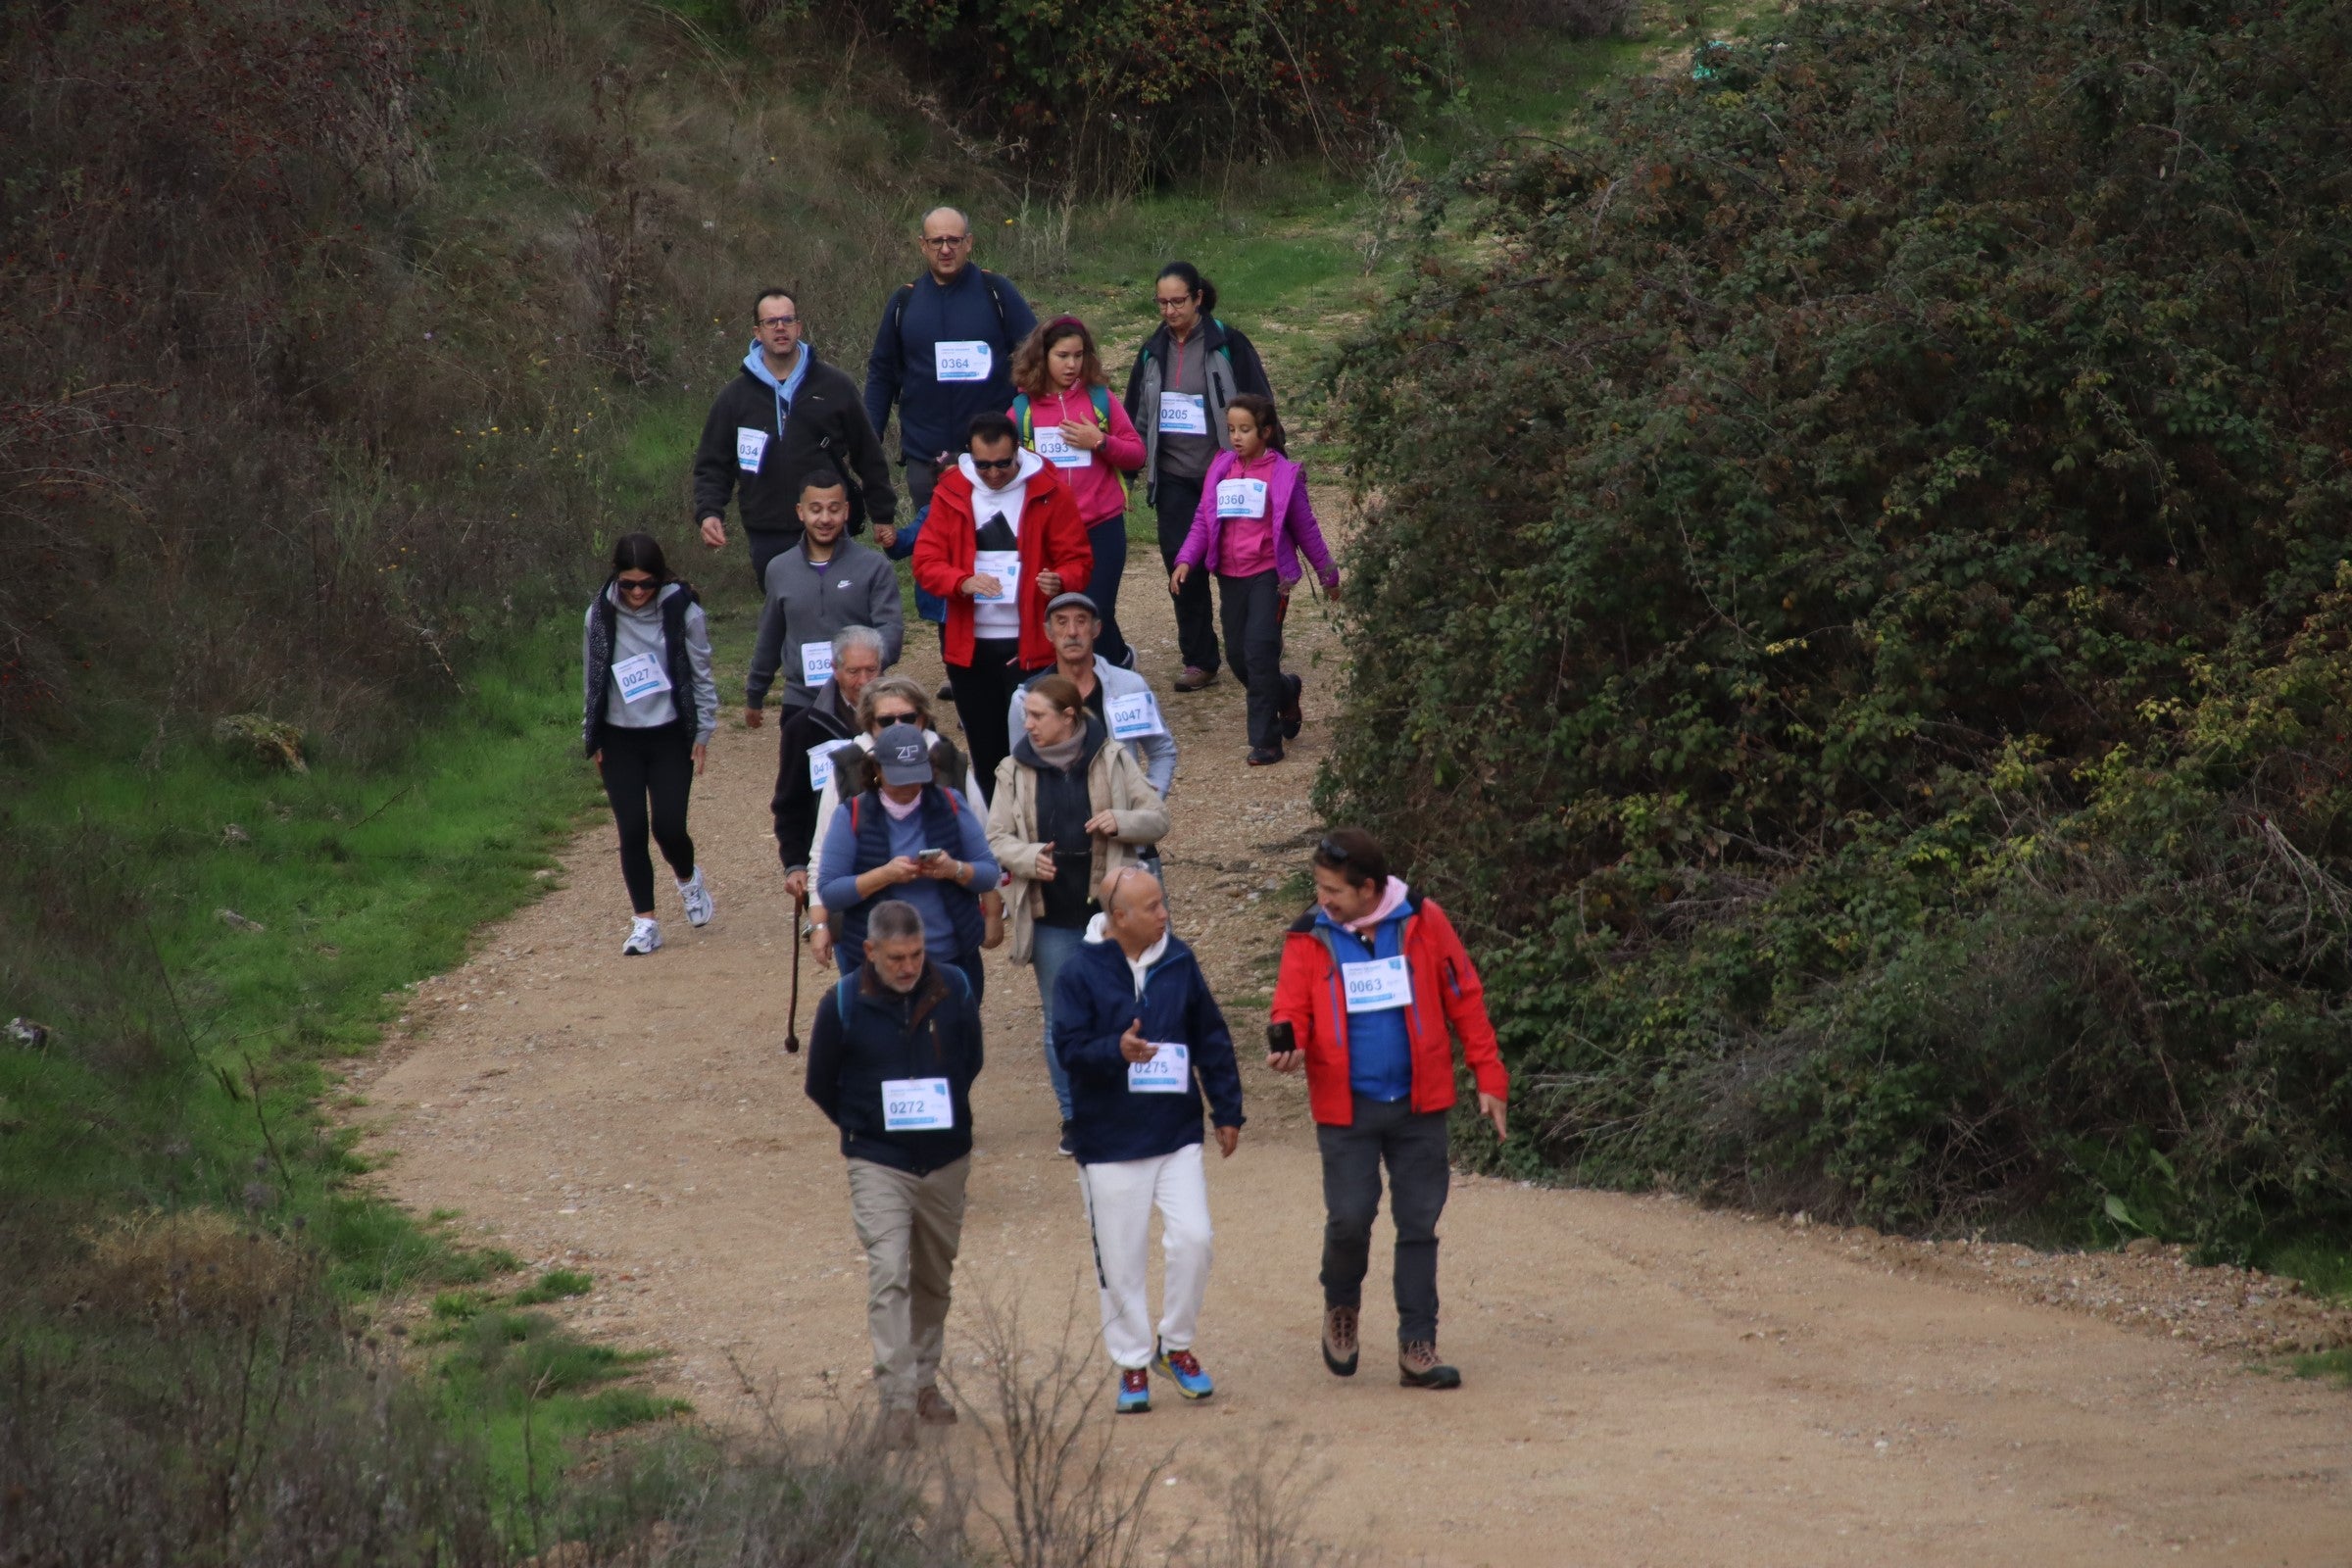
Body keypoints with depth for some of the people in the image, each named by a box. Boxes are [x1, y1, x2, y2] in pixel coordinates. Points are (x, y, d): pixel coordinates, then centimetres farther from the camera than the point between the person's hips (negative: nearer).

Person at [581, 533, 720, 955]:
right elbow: (592, 679, 6)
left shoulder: (683, 612, -9)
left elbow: (702, 675, 0)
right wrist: (592, 739, 8)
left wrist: (703, 733, 0)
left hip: (670, 735, -2)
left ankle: (688, 879, 27)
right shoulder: (601, 615, -4)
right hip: (620, 739, 2)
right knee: (632, 831, -2)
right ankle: (644, 922, 8)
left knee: (669, 826, -7)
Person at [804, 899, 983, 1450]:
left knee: (935, 1278, 14)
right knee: (889, 1275, -16)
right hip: (878, 1163, -3)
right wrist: (862, 1128, 6)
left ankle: (925, 1380, 30)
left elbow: (972, 1062, 14)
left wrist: (945, 1114, 11)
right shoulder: (842, 1005, -11)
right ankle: (896, 1399, -18)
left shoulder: (954, 992, -4)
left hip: (946, 1160, 3)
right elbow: (821, 1085, 4)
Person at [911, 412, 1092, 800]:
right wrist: (963, 583, -20)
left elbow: (1078, 560, 1)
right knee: (986, 754, 9)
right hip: (970, 647, 3)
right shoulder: (951, 492, 5)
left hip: (1031, 646, -3)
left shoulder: (1049, 492, -1)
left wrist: (1061, 580, -23)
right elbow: (926, 561, 1)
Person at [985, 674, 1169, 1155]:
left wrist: (1121, 822, -17)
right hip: (1051, 915, 1)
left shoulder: (1111, 759, 0)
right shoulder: (1015, 770, 3)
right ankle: (1074, 1118, 15)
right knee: (1061, 1019, 5)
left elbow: (1157, 818, 4)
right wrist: (1029, 858, -17)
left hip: (1109, 910, -1)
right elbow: (996, 838, 4)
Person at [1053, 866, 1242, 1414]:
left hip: (1178, 1136, 3)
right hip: (1110, 1144, -2)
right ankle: (1132, 1364, 18)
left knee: (1192, 1239, -8)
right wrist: (1116, 1051, -31)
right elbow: (1069, 1049, -12)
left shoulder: (1179, 963, 3)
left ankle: (1176, 1345, 13)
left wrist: (1227, 1111, 10)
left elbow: (1212, 1041, 10)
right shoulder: (1082, 973, -8)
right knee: (1121, 1261, 3)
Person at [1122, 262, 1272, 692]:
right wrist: (1140, 465, 14)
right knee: (1180, 562, -5)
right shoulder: (1154, 351, 8)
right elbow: (1137, 414, 17)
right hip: (1175, 477, 4)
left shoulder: (1228, 346, -6)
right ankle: (1198, 660, 3)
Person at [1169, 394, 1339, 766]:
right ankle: (1286, 693, 37)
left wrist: (1327, 574, 11)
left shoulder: (1284, 474, -3)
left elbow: (1305, 528, 5)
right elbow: (1203, 521, 8)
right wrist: (1186, 561, -7)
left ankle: (1265, 740, -7)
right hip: (1230, 577, 5)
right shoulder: (1221, 469, 8)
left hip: (1269, 574, -5)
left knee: (1259, 649, -13)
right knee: (1238, 656, 7)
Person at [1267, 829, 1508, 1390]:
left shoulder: (1422, 922, -2)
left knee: (1419, 1225, 4)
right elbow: (1292, 1008, 0)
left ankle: (1417, 1348, 11)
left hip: (1418, 1104, 1)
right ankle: (1342, 1305, 22)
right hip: (1346, 1107, -1)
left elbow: (1464, 998, 2)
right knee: (1349, 1219, -8)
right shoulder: (1311, 939, -1)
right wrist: (1286, 1044, -24)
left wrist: (1489, 1077, 0)